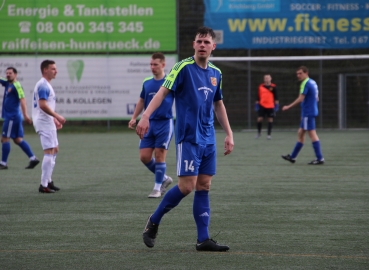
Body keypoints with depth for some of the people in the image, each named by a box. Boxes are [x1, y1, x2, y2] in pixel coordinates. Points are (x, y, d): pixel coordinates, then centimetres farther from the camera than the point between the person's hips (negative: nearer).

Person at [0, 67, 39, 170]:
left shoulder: (16, 85, -11)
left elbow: (22, 99, -18)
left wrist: (25, 114, -25)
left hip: (12, 116, -9)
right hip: (10, 116, 9)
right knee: (18, 140, 9)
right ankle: (33, 158, 9)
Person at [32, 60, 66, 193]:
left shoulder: (46, 85, 17)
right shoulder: (43, 85, -16)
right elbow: (43, 105, -25)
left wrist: (54, 119, 19)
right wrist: (57, 116, -21)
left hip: (48, 122, 11)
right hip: (44, 122, -11)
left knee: (55, 150, 18)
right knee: (49, 152, -12)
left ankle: (48, 181, 24)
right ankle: (44, 185, -12)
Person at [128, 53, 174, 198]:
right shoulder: (147, 83, 9)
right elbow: (141, 100, 21)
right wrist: (134, 118, 15)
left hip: (165, 122, -5)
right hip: (149, 123, 5)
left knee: (160, 155, -4)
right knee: (144, 157, 0)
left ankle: (157, 188, 8)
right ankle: (164, 178, 22)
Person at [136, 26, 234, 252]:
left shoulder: (216, 73, 11)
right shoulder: (184, 68, -8)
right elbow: (163, 92, -16)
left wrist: (229, 134, 19)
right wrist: (146, 116, -30)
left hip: (208, 139, 6)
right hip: (188, 137, -6)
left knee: (204, 186, 4)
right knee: (187, 186, -11)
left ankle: (203, 239, 5)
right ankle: (153, 222, 8)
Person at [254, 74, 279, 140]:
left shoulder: (273, 87, -1)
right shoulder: (261, 86, 6)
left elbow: (276, 96, 1)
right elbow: (258, 95, 12)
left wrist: (276, 103, -4)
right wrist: (257, 102, 9)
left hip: (270, 106, -2)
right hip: (262, 105, 2)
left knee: (270, 119, 2)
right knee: (259, 119, -1)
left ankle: (269, 134, 10)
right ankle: (259, 133, 17)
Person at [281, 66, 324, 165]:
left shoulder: (305, 83, -15)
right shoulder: (313, 82, 13)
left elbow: (300, 99, -21)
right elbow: (317, 98, 19)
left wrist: (288, 107, -16)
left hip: (308, 113, -10)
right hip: (312, 111, 10)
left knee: (312, 134, -8)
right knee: (300, 133, 14)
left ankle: (320, 158, -8)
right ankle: (293, 157, 20)